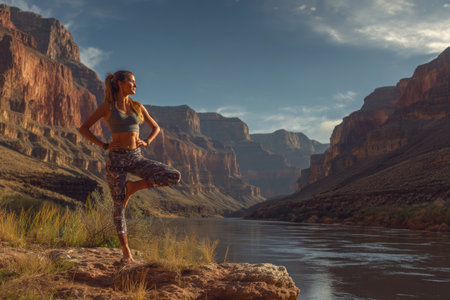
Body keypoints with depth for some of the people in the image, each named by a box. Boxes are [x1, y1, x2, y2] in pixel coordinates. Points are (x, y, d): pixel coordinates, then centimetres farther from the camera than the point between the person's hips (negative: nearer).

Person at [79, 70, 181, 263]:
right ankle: (126, 251, 12)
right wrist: (104, 145, -4)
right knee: (119, 205, -1)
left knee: (174, 177, -14)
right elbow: (83, 128, 2)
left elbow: (156, 127, 22)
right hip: (116, 158, -4)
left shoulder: (137, 107, 11)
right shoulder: (107, 107, 0)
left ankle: (132, 187, 0)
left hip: (136, 158, 4)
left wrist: (146, 142, 4)